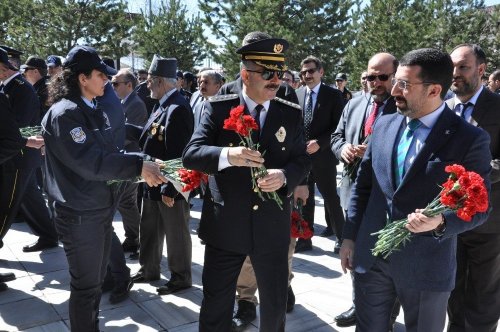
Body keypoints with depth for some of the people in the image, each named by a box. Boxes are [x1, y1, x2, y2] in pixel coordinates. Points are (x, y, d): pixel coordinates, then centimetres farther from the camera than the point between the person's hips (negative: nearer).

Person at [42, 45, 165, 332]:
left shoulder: (93, 111, 11)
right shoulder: (64, 114, -18)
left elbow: (110, 153, 8)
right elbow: (90, 162, -28)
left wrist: (145, 162, -8)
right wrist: (139, 166, -27)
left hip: (102, 208, 9)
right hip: (81, 215, -9)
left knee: (97, 279, 22)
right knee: (86, 285, 6)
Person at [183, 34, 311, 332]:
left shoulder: (292, 114, 1)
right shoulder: (218, 108, -5)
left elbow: (302, 161, 4)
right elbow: (191, 154, -12)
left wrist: (284, 176, -19)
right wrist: (227, 155, -32)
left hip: (273, 226, 2)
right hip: (224, 225, -1)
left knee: (276, 304, 18)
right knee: (215, 305, 14)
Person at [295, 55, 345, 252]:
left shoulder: (333, 95, -4)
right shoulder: (297, 94, 7)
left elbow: (339, 126, -8)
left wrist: (319, 143, -17)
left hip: (323, 156, -4)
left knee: (331, 198, 6)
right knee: (304, 199, 11)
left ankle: (341, 237, 22)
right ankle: (305, 239, 22)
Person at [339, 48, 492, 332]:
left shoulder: (471, 139, -11)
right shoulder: (385, 125, 3)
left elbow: (479, 207, -7)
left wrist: (441, 223, -27)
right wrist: (350, 236, 7)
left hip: (426, 267, -3)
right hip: (370, 256, 4)